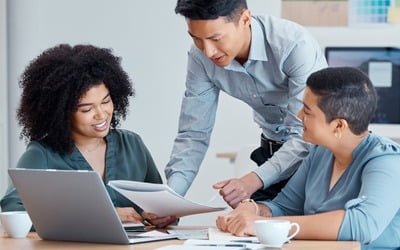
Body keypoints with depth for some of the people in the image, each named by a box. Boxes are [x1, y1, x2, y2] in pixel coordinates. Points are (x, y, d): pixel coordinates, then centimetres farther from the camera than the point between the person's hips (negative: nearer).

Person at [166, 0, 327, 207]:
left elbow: (306, 133, -31)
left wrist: (254, 181, -45)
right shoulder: (201, 57, -15)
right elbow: (193, 134, -10)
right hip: (273, 149, 5)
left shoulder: (294, 46, -31)